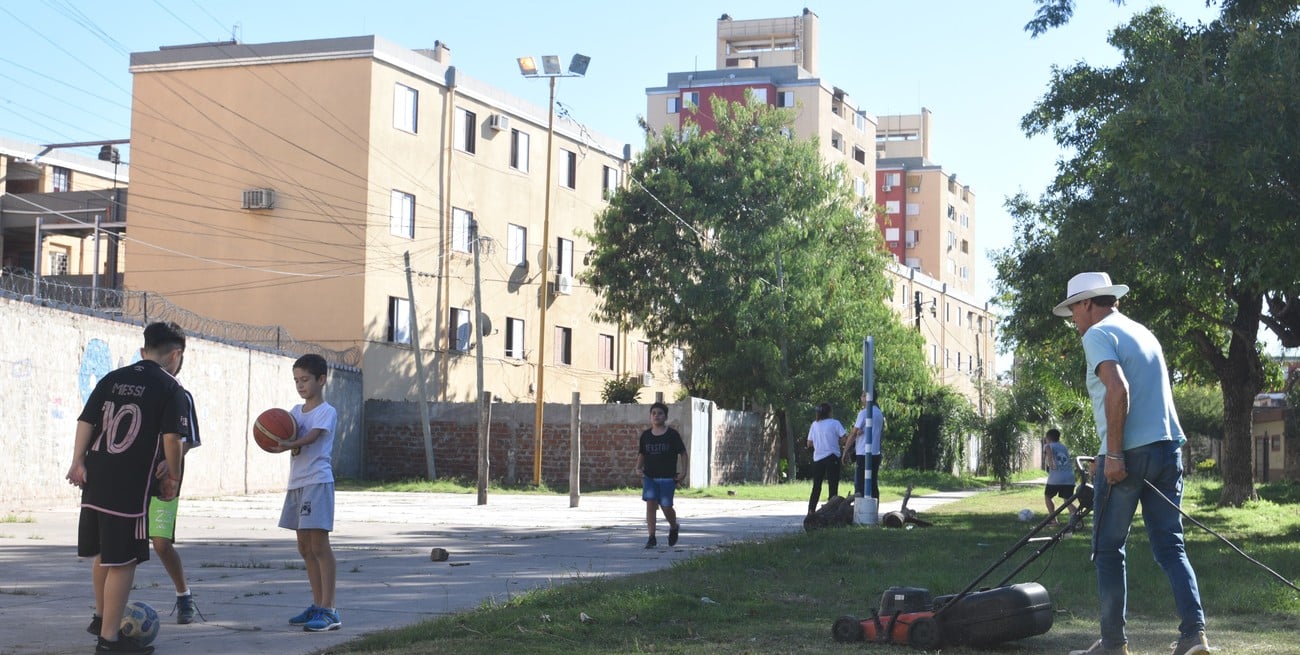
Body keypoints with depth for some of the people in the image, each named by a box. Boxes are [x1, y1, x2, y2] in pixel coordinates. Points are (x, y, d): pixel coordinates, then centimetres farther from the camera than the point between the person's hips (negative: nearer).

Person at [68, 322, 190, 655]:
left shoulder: (111, 379, 13)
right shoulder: (171, 389, -5)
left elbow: (85, 422, 8)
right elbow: (172, 439, -12)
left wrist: (79, 462, 10)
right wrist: (172, 477, 0)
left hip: (95, 480, 7)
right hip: (131, 488, -7)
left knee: (103, 552, 23)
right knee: (123, 561, 1)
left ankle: (101, 617, 39)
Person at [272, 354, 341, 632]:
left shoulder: (327, 412, -6)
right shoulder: (296, 411, 16)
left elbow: (311, 437, -22)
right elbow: (286, 436, 4)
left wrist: (288, 445, -40)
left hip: (317, 482, -8)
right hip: (296, 483, 8)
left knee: (319, 544, -12)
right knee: (305, 547, 12)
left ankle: (329, 610, -12)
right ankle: (317, 606, 20)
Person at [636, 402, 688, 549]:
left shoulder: (672, 435, -3)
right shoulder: (646, 435, 6)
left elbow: (683, 454, 1)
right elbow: (642, 454, 15)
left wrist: (683, 472, -8)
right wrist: (639, 467, -3)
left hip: (667, 477, -2)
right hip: (649, 476, 3)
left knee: (666, 507, -1)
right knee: (650, 504, -9)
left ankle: (674, 527, 31)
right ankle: (652, 538, -6)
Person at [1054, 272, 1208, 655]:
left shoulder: (1098, 334, -4)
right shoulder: (1142, 332, 22)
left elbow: (1117, 389, -19)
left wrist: (1113, 454, -20)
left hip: (1130, 453, -7)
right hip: (1168, 448, 8)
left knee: (1108, 550, 3)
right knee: (1170, 546, 7)